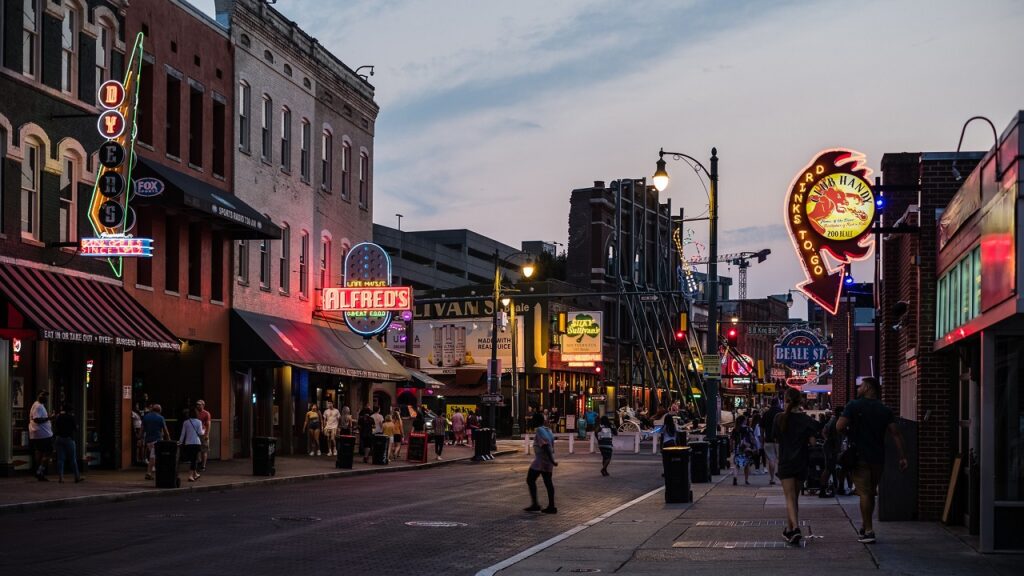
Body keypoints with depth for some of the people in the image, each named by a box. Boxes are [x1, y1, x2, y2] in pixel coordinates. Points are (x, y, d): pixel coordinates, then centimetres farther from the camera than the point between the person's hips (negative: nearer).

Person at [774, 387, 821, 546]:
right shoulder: (806, 419, -4)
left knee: (790, 497, -7)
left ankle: (795, 528, -27)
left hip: (785, 462, -2)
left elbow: (776, 438, 4)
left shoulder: (780, 418, -4)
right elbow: (811, 441, -6)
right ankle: (789, 529, 24)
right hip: (801, 462, 2)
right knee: (795, 497, 16)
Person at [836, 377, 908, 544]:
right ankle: (865, 527, 26)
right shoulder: (885, 410, 7)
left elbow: (839, 427, -17)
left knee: (864, 493, -4)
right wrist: (902, 457, 2)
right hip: (878, 458, 5)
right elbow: (895, 433, 1)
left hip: (860, 456, -5)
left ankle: (868, 531, -8)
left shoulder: (854, 406, -7)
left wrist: (849, 433, 5)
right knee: (871, 493, 16)